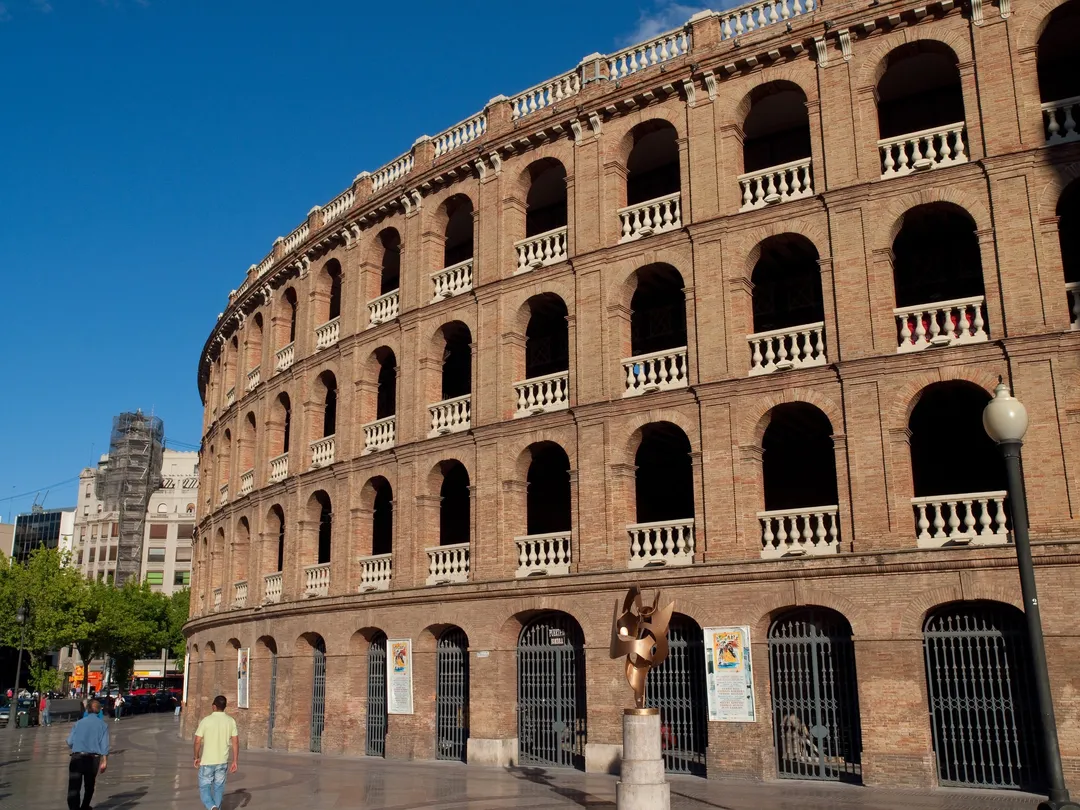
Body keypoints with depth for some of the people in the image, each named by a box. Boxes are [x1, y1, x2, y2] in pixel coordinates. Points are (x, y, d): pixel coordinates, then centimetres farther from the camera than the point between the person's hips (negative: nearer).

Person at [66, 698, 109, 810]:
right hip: (93, 758, 1)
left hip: (77, 757, -1)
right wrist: (104, 762, 1)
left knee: (74, 787, -7)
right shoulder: (102, 725, 3)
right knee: (89, 785, 21)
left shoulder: (79, 723, 5)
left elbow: (69, 742, 5)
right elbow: (104, 745, -3)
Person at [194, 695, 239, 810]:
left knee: (204, 788, 5)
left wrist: (196, 757, 7)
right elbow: (235, 742, -2)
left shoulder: (206, 720, -11)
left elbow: (197, 741, -9)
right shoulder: (231, 721, -2)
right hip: (222, 761, 3)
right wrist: (235, 761, 3)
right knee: (219, 788, 15)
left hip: (207, 761, -3)